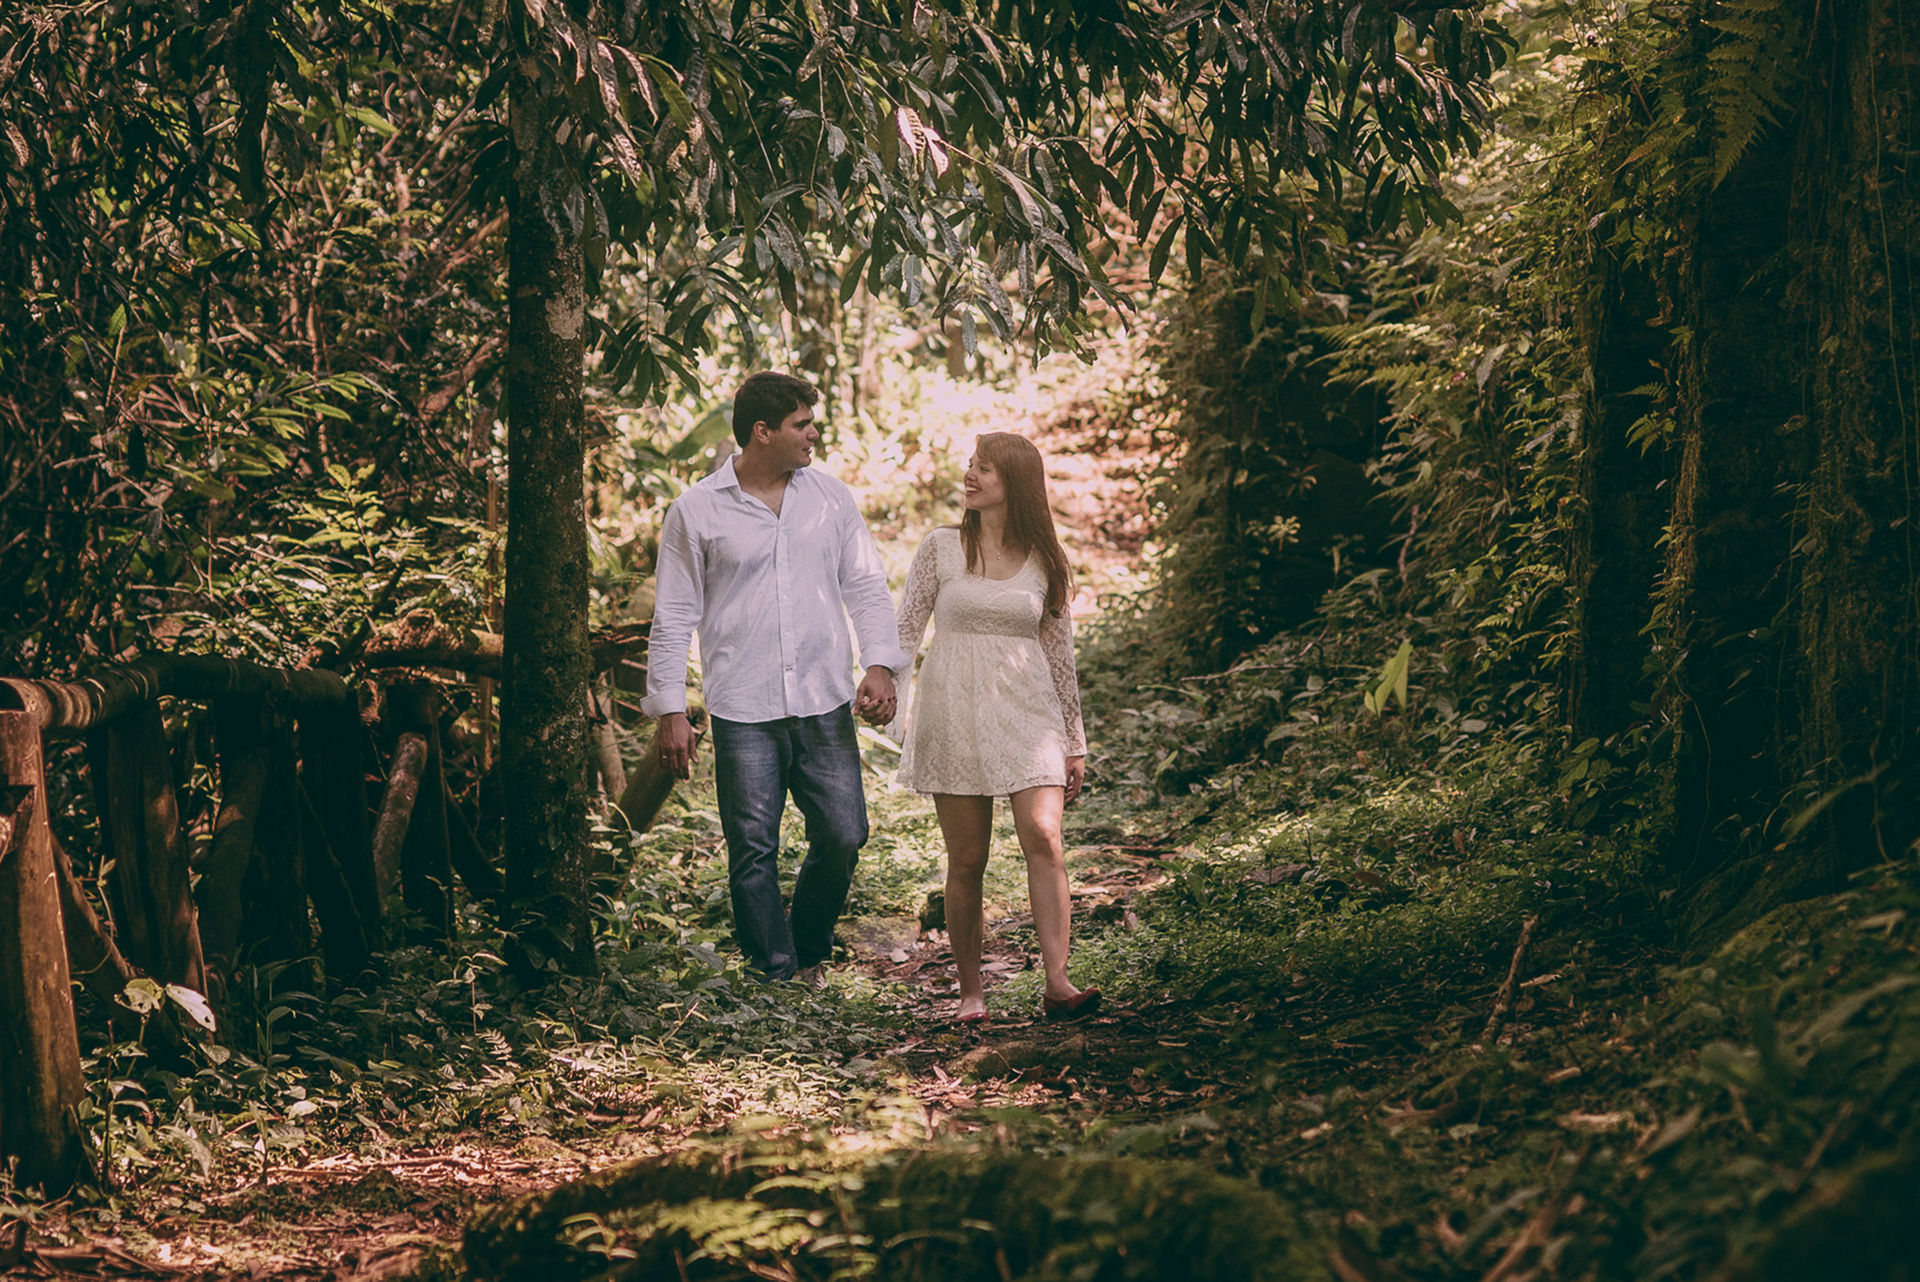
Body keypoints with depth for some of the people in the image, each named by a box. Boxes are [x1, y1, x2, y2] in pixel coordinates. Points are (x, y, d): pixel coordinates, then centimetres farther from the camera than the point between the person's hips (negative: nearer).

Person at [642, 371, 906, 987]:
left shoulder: (830, 496, 8)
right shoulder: (696, 510, 0)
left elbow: (866, 587, 12)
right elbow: (673, 617, 3)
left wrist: (879, 664, -2)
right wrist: (670, 710, -1)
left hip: (824, 705, 3)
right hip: (743, 712, -2)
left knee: (843, 835, 0)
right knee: (753, 852, -1)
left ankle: (809, 953, 23)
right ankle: (776, 978, 11)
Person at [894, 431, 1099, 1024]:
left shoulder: (1043, 560, 8)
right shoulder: (941, 548, 5)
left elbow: (1059, 652, 13)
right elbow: (905, 628, 5)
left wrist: (1074, 743, 13)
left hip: (1027, 713, 0)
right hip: (954, 713, 0)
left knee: (1043, 838, -16)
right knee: (967, 859, 0)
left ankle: (1057, 983, -19)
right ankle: (970, 991, 9)